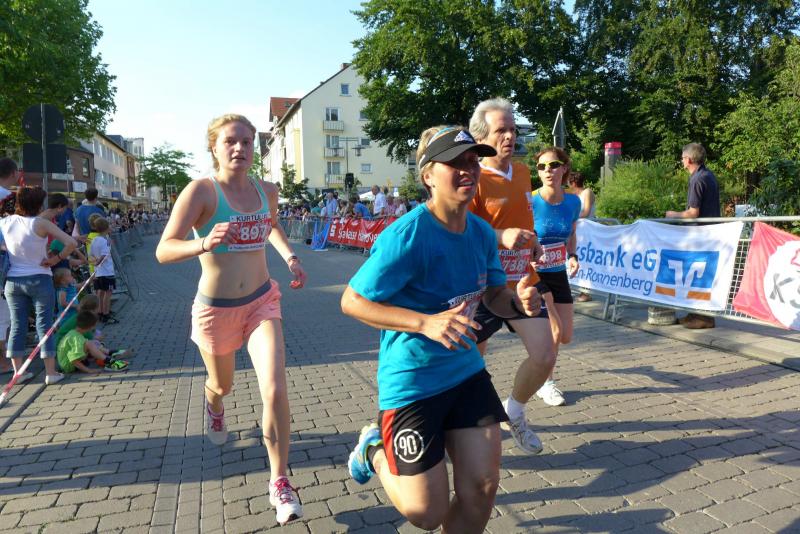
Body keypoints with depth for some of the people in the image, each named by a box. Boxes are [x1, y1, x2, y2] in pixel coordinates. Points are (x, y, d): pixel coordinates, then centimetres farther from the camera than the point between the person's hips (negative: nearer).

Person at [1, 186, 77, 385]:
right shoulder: (41, 224, -13)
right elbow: (71, 243, -19)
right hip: (39, 279, -4)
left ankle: (18, 372, 16)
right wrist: (56, 259, -8)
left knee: (17, 326, 11)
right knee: (44, 325, 2)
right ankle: (50, 372, 5)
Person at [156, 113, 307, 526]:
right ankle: (214, 407, 63)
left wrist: (290, 257, 6)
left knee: (275, 390, -14)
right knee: (222, 385, 22)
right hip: (216, 308, -2)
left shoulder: (267, 191, -2)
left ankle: (280, 483, 4)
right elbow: (164, 251, -23)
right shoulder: (201, 190, -17)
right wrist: (204, 244, -42)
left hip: (261, 302, 2)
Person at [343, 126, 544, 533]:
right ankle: (374, 449, 32)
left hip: (467, 372, 6)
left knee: (481, 488, 8)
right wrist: (426, 322, -29)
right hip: (411, 381, -6)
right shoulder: (406, 236, -23)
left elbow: (494, 295, 11)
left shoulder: (482, 233, -1)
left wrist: (518, 300, -13)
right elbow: (352, 301, -19)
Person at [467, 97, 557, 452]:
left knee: (544, 356, -4)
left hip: (522, 282, 6)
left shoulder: (522, 172, 9)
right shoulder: (474, 178, -14)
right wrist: (501, 236, -33)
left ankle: (514, 413, 23)